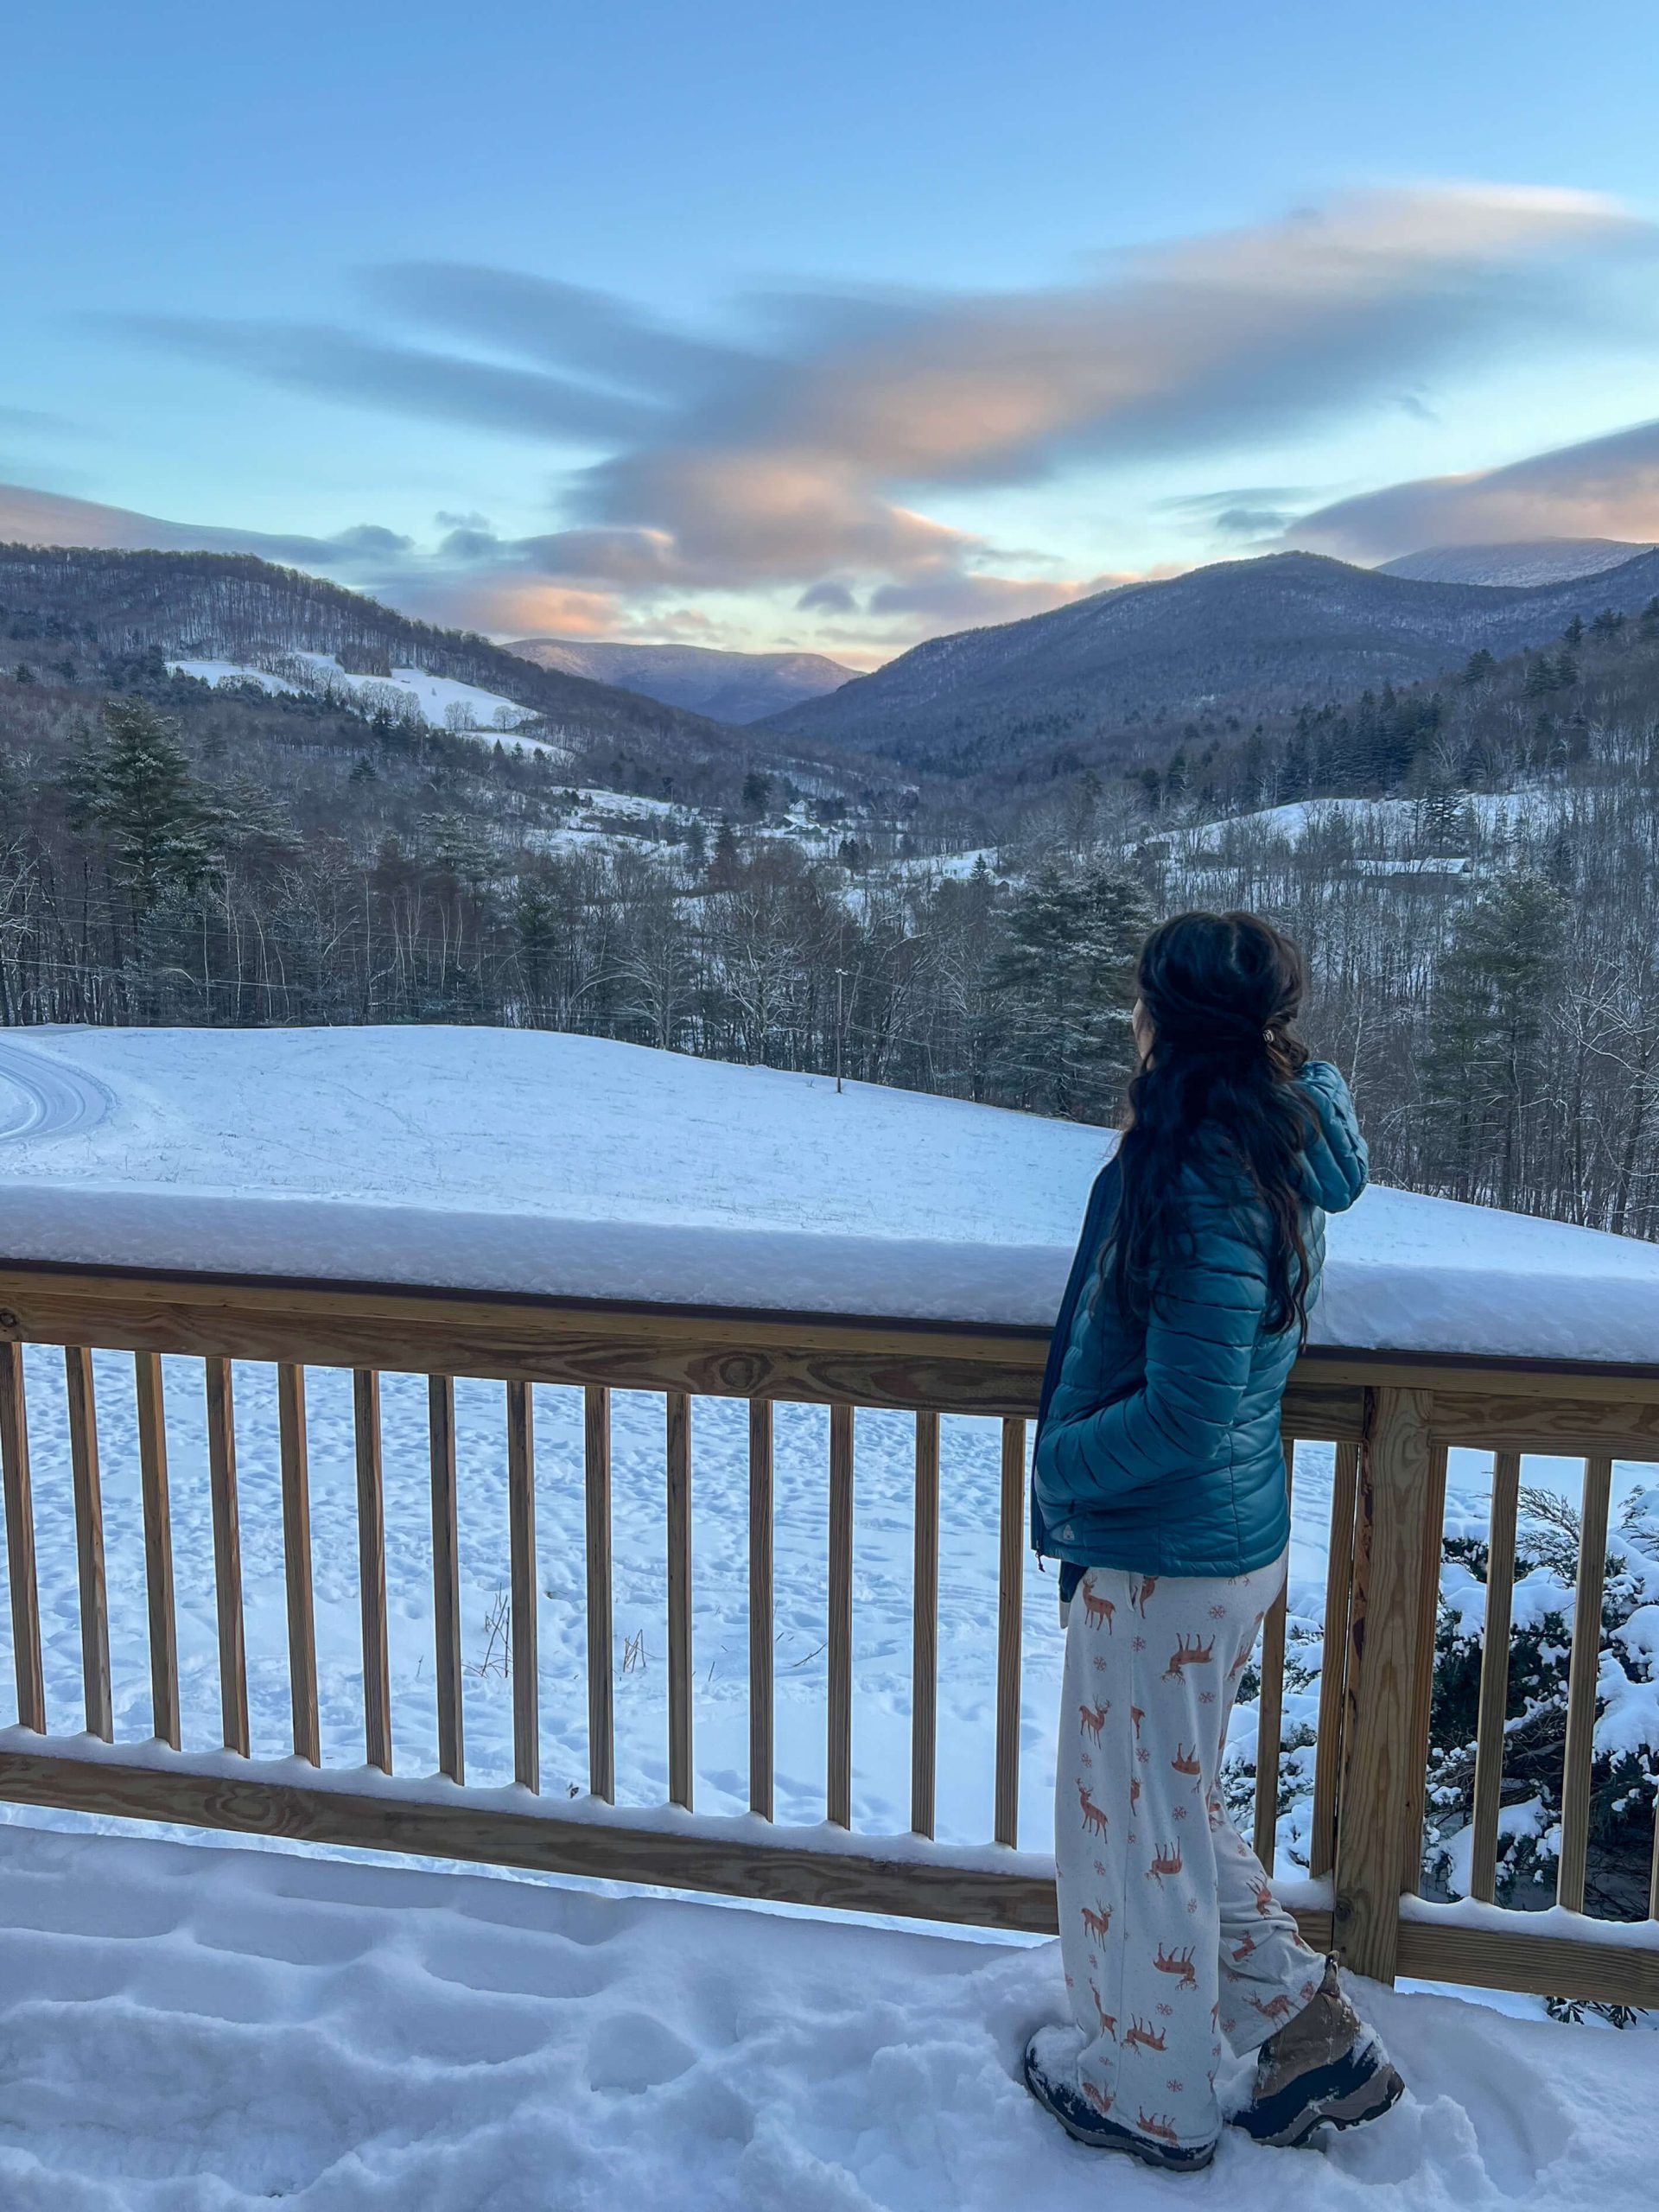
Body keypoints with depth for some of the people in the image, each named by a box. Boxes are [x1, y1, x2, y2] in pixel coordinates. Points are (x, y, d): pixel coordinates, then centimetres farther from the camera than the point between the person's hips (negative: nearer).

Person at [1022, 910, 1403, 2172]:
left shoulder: (1201, 1179, -26)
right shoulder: (1281, 1149, 2)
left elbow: (1187, 1409, -26)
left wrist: (1062, 1464, -12)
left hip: (1162, 1564, -9)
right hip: (1236, 1539, 9)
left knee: (1137, 1825, 13)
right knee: (1180, 1809, 26)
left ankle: (1145, 2096, 35)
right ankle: (1313, 2036, 37)